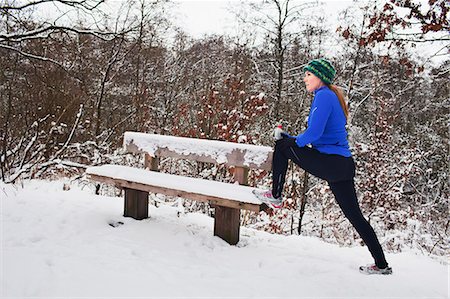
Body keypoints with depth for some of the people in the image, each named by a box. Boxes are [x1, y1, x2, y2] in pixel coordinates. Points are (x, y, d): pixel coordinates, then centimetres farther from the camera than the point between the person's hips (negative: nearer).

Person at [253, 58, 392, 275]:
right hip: (344, 166, 10)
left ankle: (275, 196, 10)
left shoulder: (324, 96, -7)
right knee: (355, 216, 13)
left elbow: (314, 132, -18)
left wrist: (292, 141, 2)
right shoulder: (333, 97, 22)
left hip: (329, 163, -10)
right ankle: (382, 264, 18)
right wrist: (292, 139, 18)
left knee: (282, 146, 3)